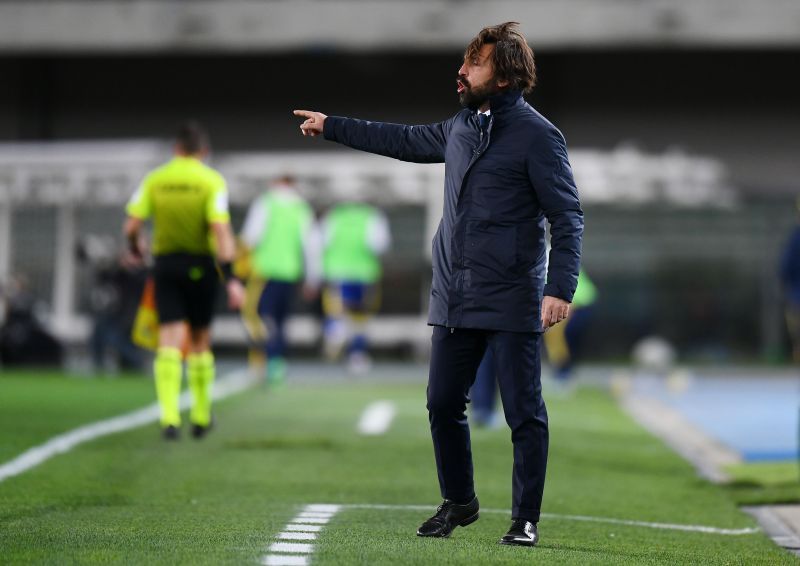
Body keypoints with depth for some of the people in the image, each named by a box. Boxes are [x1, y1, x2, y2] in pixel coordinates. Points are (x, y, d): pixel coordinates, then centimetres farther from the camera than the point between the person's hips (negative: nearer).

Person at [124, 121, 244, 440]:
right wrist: (230, 278, -18)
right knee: (200, 341, 14)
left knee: (170, 342, -2)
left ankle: (169, 417, -17)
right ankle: (201, 418, 23)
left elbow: (132, 225, -3)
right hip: (200, 265, -1)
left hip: (165, 263, 1)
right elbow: (220, 230, -16)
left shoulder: (155, 180, 0)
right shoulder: (212, 181, -7)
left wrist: (135, 247, 20)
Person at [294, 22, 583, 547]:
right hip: (455, 298, 7)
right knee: (443, 403, 9)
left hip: (511, 303, -7)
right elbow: (404, 140, 30)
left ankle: (526, 519, 7)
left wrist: (560, 288, -20)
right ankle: (459, 502, 25)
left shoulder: (537, 135, -9)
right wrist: (331, 126, 34)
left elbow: (568, 217, -10)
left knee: (525, 413, -2)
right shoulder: (461, 127, 13)